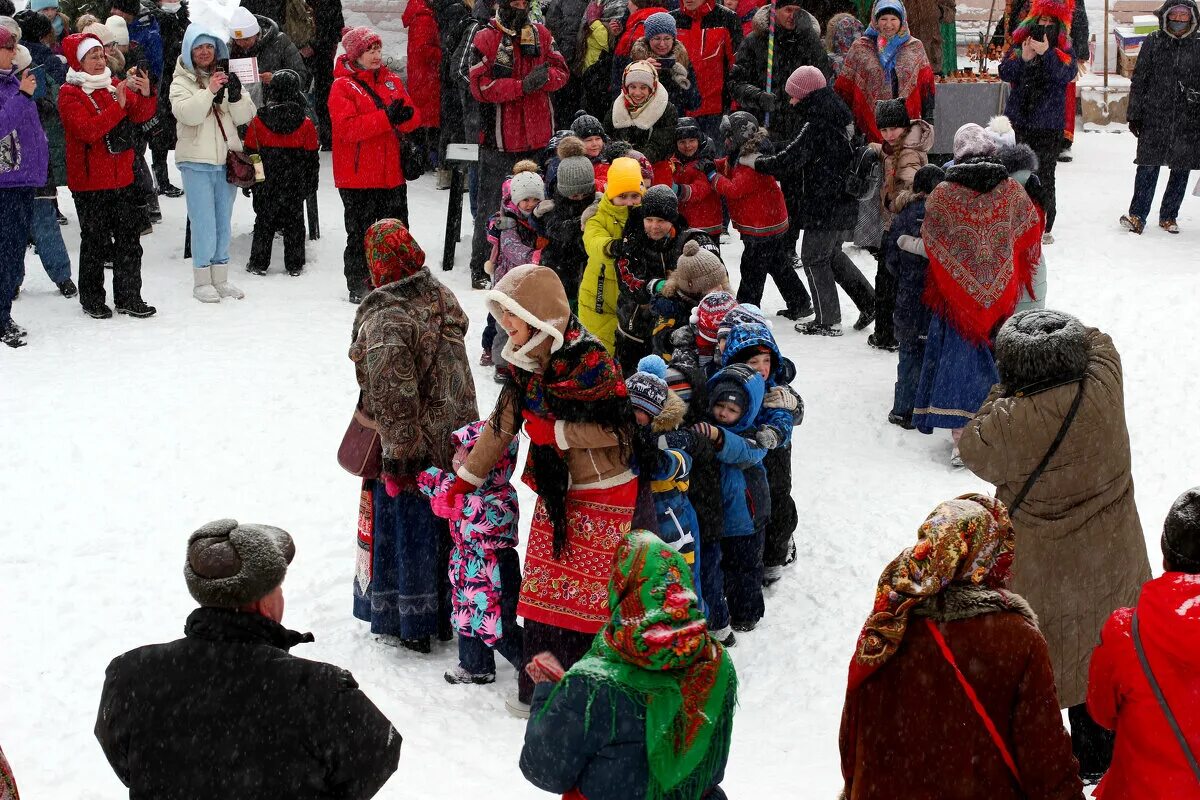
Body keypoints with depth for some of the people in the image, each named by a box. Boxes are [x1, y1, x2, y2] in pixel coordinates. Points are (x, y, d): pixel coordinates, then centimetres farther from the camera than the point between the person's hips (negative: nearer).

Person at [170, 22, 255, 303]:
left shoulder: (226, 76, 10)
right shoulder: (182, 81, -1)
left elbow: (245, 117, 4)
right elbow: (188, 114, -17)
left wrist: (236, 95, -14)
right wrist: (209, 91, -23)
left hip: (227, 159, 4)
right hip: (196, 162, -4)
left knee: (224, 221, 11)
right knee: (204, 222, -5)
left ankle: (220, 278, 21)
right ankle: (201, 281, 4)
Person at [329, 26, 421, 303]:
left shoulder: (392, 81, 12)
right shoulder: (342, 86, -6)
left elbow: (413, 121, 8)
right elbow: (347, 128, -19)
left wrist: (404, 116, -17)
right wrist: (387, 118, -25)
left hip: (392, 174, 6)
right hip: (358, 177, -6)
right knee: (361, 234, 1)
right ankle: (359, 287, 11)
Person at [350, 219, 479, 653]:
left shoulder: (385, 320, -24)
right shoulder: (442, 297, 1)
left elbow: (394, 397, -25)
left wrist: (399, 453, -18)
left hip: (410, 446, -7)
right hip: (453, 438, 7)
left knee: (405, 531, 8)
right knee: (445, 526, 19)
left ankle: (410, 625, 20)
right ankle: (447, 612, 34)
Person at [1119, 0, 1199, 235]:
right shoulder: (1153, 42, 3)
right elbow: (1139, 80, 6)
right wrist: (1134, 114, 2)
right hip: (1154, 117, -1)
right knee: (1149, 165, -7)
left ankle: (1169, 216, 19)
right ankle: (1138, 216, -5)